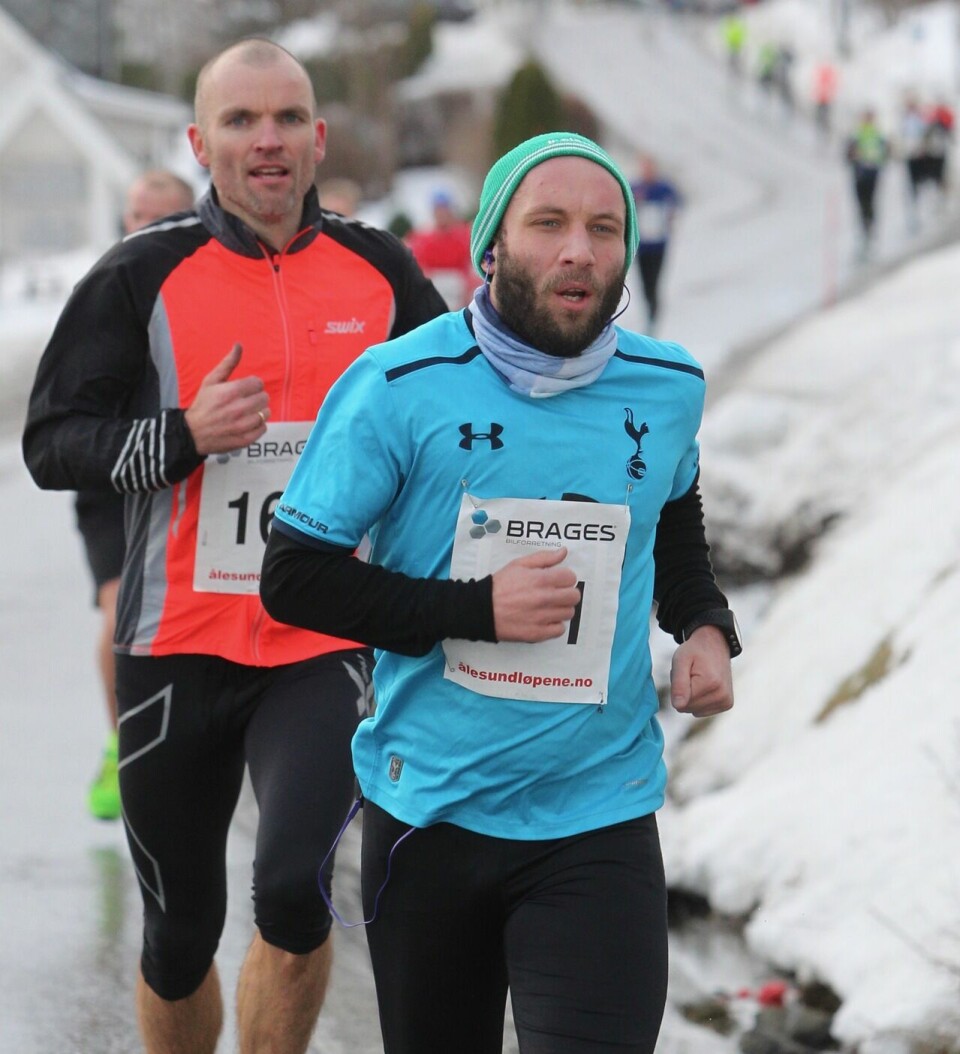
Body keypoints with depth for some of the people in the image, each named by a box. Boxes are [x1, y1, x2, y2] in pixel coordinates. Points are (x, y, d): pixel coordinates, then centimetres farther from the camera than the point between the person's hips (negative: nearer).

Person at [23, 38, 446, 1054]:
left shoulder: (381, 271, 5)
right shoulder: (144, 275, -2)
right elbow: (51, 444, -3)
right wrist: (183, 437, -18)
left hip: (328, 645, 0)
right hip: (180, 650, 0)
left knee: (293, 891, -21)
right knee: (180, 937, 10)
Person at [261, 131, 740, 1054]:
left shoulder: (668, 388, 2)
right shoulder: (401, 386, -11)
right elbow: (292, 577, -9)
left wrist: (704, 626, 4)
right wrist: (476, 608, -18)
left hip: (599, 817, 1)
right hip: (430, 810, -1)